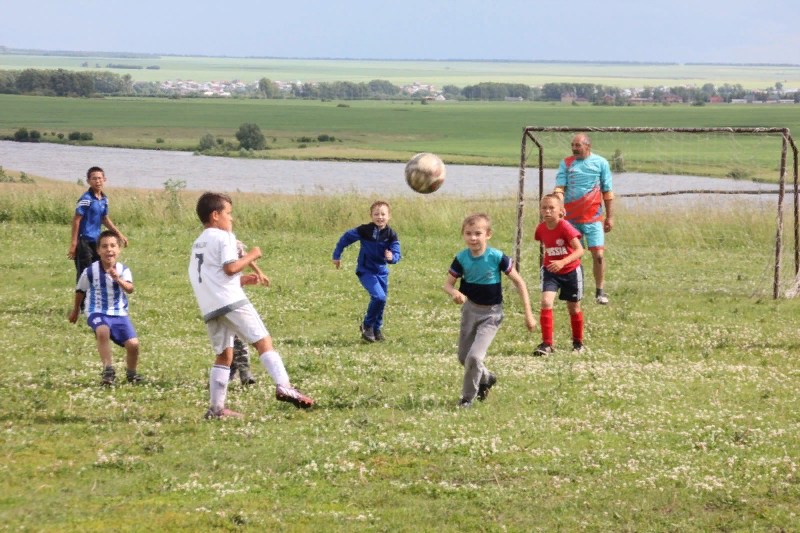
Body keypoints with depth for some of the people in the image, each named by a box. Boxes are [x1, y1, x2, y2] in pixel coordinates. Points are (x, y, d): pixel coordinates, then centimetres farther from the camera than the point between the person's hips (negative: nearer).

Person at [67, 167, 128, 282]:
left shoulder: (104, 199, 8)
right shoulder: (86, 199, -15)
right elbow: (76, 220, -15)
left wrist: (119, 234, 22)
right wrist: (73, 243, -18)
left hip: (96, 241, 8)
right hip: (84, 241, -8)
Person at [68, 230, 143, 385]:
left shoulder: (123, 271, -8)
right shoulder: (90, 272, -9)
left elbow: (130, 289, -26)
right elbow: (80, 291, 9)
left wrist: (118, 280, -45)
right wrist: (76, 310, 23)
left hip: (119, 314, 2)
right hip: (98, 313, -2)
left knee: (133, 344, -11)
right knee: (103, 331, -35)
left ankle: (131, 373, 19)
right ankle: (108, 370, -24)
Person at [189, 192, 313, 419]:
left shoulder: (198, 243, 25)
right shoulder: (224, 237, -2)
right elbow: (230, 267, -16)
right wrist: (251, 256, 0)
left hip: (209, 307, 8)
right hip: (231, 300, -8)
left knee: (223, 355, 13)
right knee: (264, 342, -8)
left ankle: (216, 407, 8)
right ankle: (283, 386, -23)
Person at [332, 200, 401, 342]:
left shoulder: (391, 235, -6)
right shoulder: (364, 230, -14)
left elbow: (397, 254, -8)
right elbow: (346, 238, 0)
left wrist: (392, 257, -33)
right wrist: (337, 256, 6)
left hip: (382, 272, 5)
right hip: (366, 271, -5)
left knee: (381, 300, 12)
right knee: (379, 297, -21)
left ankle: (376, 329, 33)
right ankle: (367, 325, -1)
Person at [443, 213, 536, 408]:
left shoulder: (497, 258, -19)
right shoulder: (462, 259, -9)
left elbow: (519, 283, -10)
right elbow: (448, 284, -1)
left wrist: (528, 313, -10)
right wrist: (454, 293, -27)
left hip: (490, 314, -5)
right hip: (470, 310, 5)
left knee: (474, 356, -18)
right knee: (463, 357, 14)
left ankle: (467, 398, 3)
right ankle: (486, 378, 45)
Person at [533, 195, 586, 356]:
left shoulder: (565, 227, -24)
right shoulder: (541, 229, -8)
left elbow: (579, 250, -30)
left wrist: (562, 262, -43)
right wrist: (550, 262, 8)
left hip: (571, 271, -3)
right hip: (550, 272, 3)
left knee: (574, 308, 13)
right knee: (546, 302, -19)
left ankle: (578, 342, 36)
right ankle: (547, 344, -15)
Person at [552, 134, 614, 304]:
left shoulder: (601, 163, 4)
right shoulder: (566, 164, 6)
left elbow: (607, 192, 8)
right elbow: (559, 188, -3)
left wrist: (610, 217, 5)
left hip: (593, 218, -1)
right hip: (571, 217, 1)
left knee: (598, 254, -8)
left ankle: (600, 291, 3)